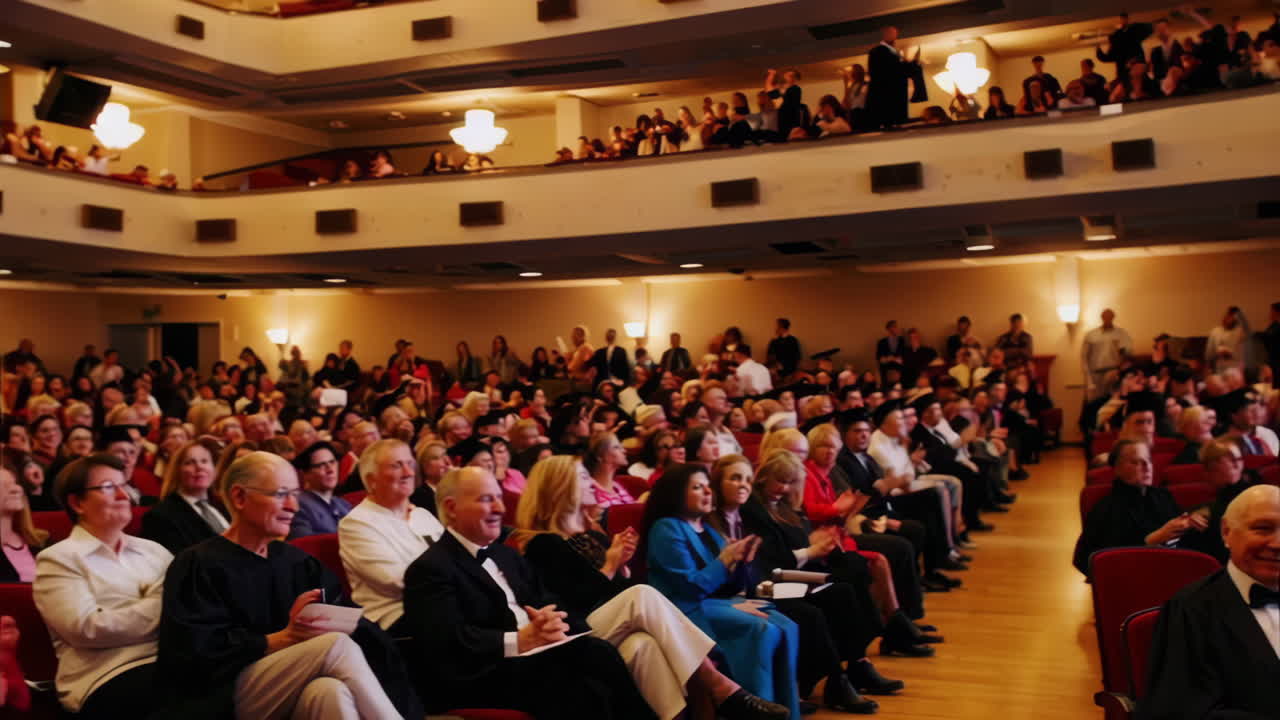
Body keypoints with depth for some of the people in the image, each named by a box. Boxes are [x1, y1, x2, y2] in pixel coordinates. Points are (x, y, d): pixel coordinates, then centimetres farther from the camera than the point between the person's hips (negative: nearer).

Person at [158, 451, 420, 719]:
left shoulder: (298, 562, 19)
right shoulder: (198, 565, 2)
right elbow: (200, 651, -9)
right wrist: (285, 637, -13)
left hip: (300, 693, 4)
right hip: (229, 696, -4)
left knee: (331, 691, -35)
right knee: (337, 645, -28)